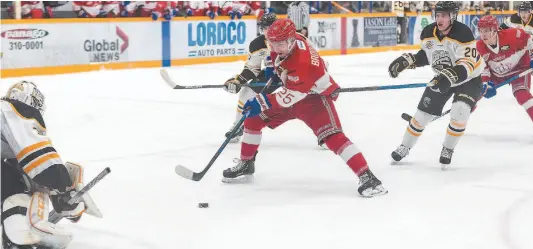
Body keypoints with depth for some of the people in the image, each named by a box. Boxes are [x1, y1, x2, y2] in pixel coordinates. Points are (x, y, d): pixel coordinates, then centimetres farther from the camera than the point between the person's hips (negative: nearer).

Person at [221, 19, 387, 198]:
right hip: (292, 93, 9)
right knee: (253, 119, 6)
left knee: (332, 136, -27)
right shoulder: (283, 41, -13)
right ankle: (246, 165, 23)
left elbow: (291, 96, -34)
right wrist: (274, 69, 12)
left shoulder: (303, 62, -36)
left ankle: (367, 177, -30)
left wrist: (262, 102, -35)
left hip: (315, 97, -9)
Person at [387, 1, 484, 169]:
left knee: (459, 112, -26)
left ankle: (448, 149, -4)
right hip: (443, 78, 5)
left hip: (469, 78, -5)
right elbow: (426, 55, 7)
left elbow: (468, 64, -33)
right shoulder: (428, 33, -11)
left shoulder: (463, 33, -30)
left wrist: (451, 76, -48)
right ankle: (404, 147, 23)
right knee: (423, 113, 5)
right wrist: (406, 61, -7)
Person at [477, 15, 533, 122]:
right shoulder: (480, 46, -17)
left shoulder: (511, 34, -32)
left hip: (519, 68, -5)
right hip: (497, 73, 5)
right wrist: (486, 83, -22)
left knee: (521, 93, -28)